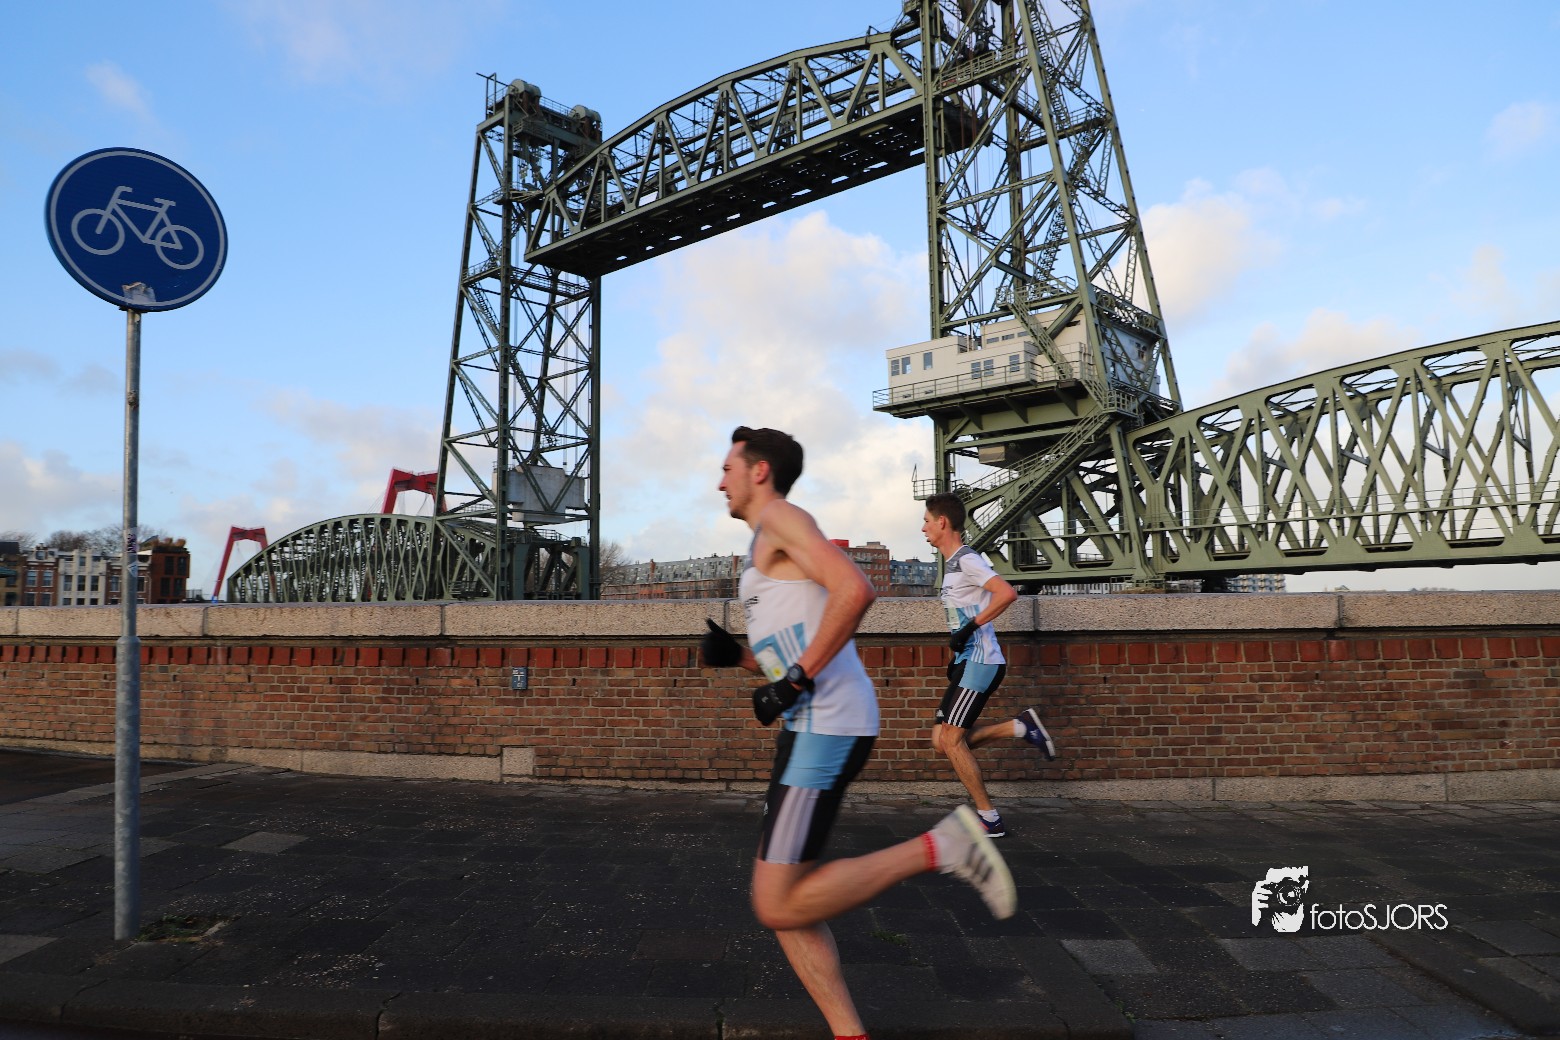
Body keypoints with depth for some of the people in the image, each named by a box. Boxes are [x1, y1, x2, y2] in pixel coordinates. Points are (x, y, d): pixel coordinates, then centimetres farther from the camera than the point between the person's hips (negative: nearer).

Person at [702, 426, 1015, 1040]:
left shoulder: (779, 517, -5)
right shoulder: (769, 547, 24)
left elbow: (854, 589, -23)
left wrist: (796, 679, -20)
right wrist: (735, 656, 12)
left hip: (826, 725, -10)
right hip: (811, 726, 10)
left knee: (779, 906, -10)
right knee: (780, 900, 11)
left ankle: (939, 847, -8)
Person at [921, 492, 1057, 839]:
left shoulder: (967, 560, -13)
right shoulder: (953, 563, 17)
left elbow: (1007, 593, -27)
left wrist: (969, 629, -23)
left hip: (981, 662, -10)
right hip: (968, 662, 10)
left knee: (951, 740, -8)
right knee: (942, 740, 6)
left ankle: (990, 820, 1)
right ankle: (1020, 727, 10)